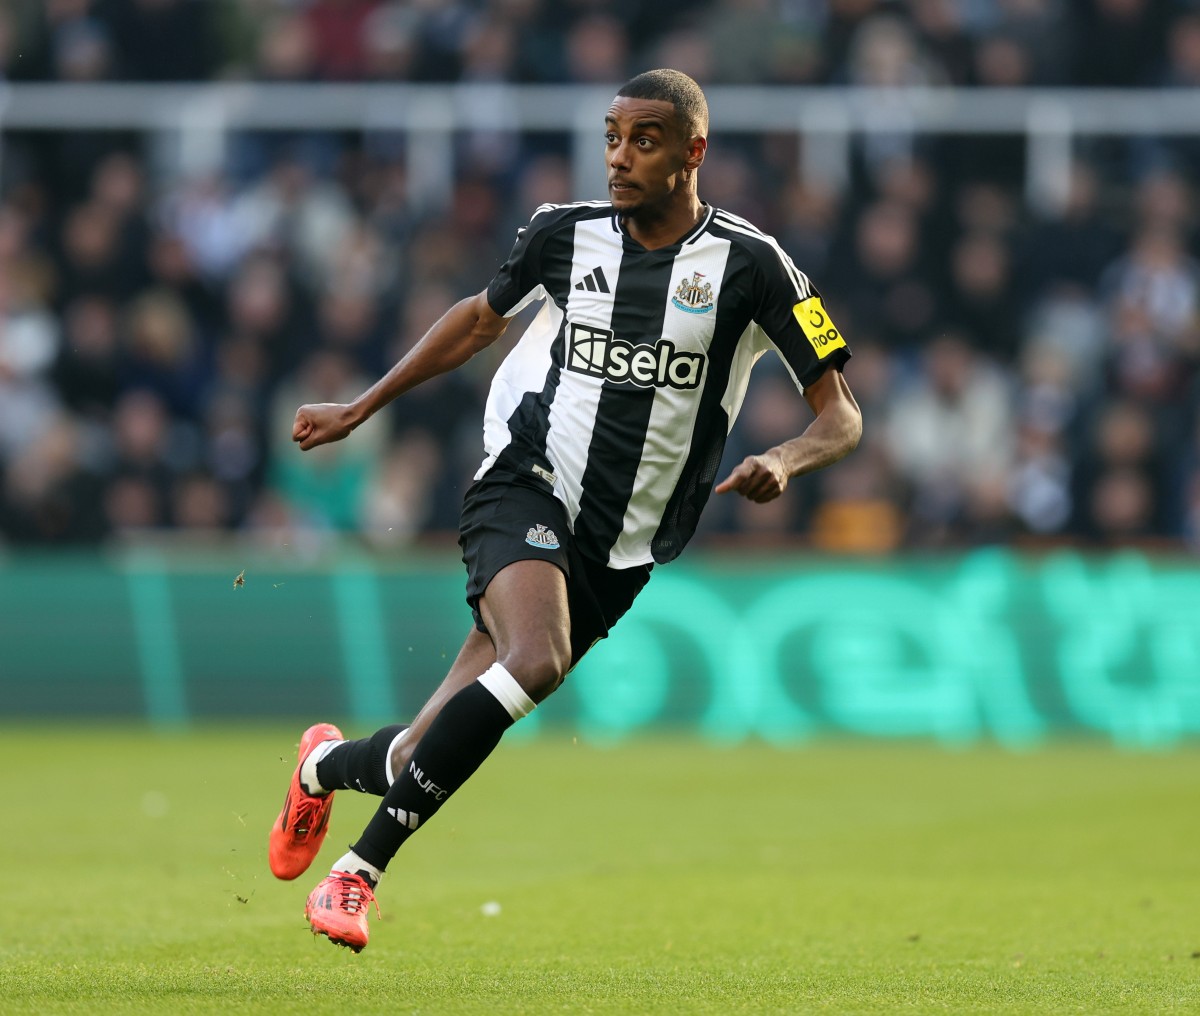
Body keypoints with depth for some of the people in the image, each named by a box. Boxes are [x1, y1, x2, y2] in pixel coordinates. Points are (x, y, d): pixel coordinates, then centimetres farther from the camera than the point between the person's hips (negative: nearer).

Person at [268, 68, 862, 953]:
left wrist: (784, 462, -25)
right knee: (537, 660, -34)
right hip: (527, 489, -1)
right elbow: (482, 318, 22)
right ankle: (359, 871, -23)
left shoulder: (749, 265, -5)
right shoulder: (565, 233, 2)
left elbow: (841, 417, -3)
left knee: (425, 762, -1)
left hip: (625, 552, 1)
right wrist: (358, 411, 24)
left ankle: (329, 765, 37)